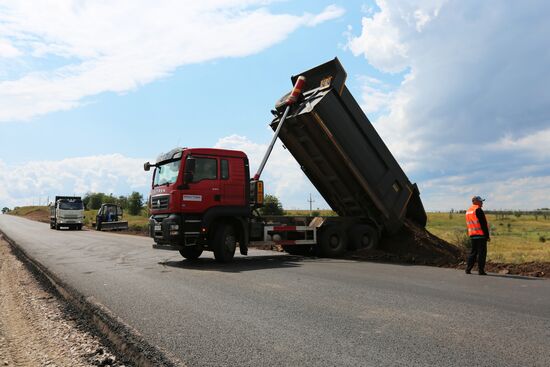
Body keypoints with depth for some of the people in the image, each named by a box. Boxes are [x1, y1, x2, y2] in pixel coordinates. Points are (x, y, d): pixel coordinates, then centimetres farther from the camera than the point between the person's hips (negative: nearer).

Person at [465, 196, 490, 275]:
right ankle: (481, 270, -1)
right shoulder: (478, 210, -11)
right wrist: (487, 235, -11)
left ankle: (468, 269, 10)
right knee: (482, 253, -2)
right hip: (481, 235, -8)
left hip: (472, 235, 8)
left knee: (473, 252, 13)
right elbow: (483, 224, -14)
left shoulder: (468, 211, 16)